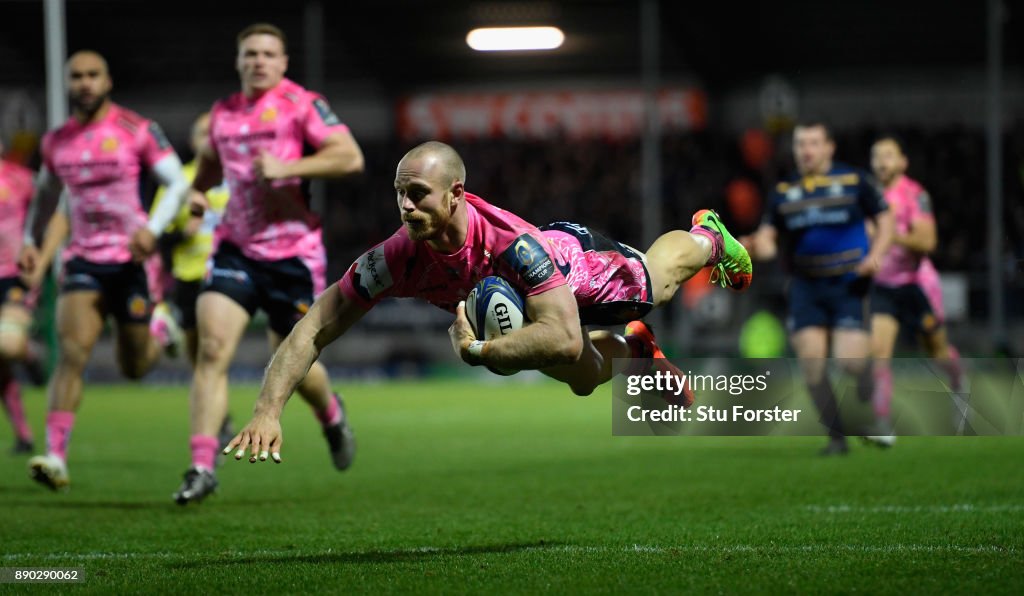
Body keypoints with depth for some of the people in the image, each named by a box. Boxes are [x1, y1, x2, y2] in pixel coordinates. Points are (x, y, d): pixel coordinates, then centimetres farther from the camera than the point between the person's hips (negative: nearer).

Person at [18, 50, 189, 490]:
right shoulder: (56, 143, 7)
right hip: (83, 260, 2)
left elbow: (178, 185, -6)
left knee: (134, 368, 8)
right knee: (72, 352, -17)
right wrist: (34, 247, 11)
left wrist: (153, 227, -23)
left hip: (131, 260, -2)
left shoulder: (138, 131, -5)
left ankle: (161, 333, 44)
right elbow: (46, 195, 24)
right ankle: (55, 457, -23)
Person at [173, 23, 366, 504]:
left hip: (293, 252, -4)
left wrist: (285, 167, -23)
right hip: (236, 246, 4)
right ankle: (202, 466, -15)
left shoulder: (302, 104, -6)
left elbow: (350, 157, -16)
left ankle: (331, 415, 42)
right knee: (212, 348, -14)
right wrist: (197, 190, 9)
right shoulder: (223, 113, 10)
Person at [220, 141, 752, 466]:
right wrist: (267, 412, -47)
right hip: (527, 289, 3)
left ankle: (708, 236, 63)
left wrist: (478, 350, -60)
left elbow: (566, 340, -55)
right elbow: (313, 330, -37)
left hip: (587, 270, -3)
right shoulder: (397, 258, -40)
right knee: (583, 380, 30)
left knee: (657, 277, 30)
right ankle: (636, 351, 63)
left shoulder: (514, 244, -52)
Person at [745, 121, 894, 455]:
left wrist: (876, 254, -10)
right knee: (811, 361, -8)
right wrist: (757, 245, -15)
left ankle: (872, 410, 19)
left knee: (849, 359, -15)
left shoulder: (853, 181, 1)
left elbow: (884, 219, 7)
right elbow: (768, 237, 9)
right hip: (806, 287, 3)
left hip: (849, 286, -3)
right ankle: (837, 436, 4)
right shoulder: (784, 192, 9)